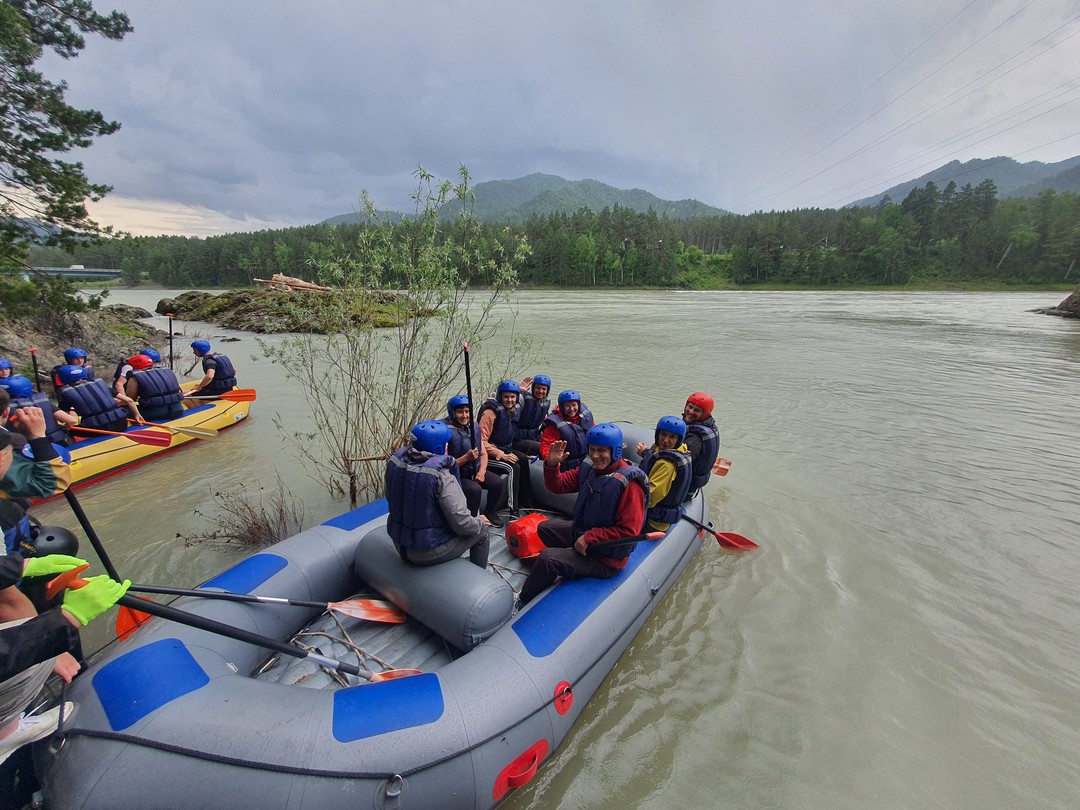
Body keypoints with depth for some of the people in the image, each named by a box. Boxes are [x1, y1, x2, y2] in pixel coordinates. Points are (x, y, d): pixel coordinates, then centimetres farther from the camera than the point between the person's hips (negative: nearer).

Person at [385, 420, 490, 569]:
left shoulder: (396, 462, -9)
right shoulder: (442, 478, -29)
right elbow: (462, 524, -24)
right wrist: (480, 522, -3)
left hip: (399, 544, 7)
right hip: (429, 552, -7)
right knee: (481, 531, 14)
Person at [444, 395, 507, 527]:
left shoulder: (475, 427, 2)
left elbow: (483, 453, 8)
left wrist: (482, 471, -10)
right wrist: (466, 458, -30)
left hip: (475, 471, 6)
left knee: (499, 482, -12)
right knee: (475, 489, -31)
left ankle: (490, 513, 15)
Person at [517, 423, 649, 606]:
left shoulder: (629, 483, -26)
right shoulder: (589, 468, -4)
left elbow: (629, 530, -27)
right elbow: (557, 485, 2)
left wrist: (590, 537, -24)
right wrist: (551, 465, -19)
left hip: (607, 558, -9)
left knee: (547, 558, -19)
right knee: (544, 528, 20)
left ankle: (522, 603, 5)